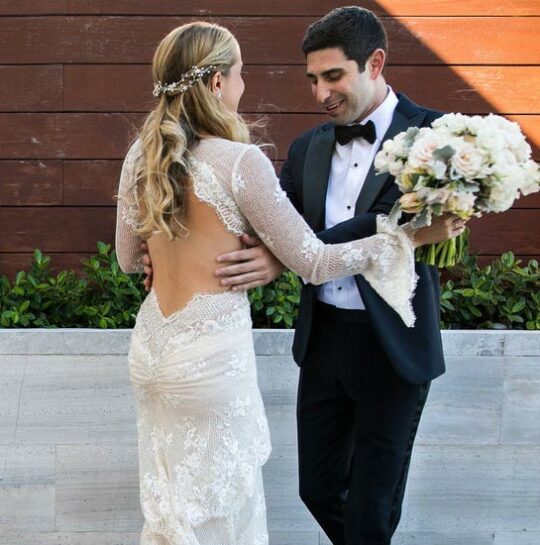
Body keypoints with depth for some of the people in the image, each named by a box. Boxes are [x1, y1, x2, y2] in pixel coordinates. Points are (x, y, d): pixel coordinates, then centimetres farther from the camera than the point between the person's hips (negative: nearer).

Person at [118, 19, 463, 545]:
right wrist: (409, 236, -6)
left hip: (151, 346, 6)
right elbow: (311, 262, -12)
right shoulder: (240, 161, -18)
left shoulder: (141, 156, 0)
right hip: (211, 354, -6)